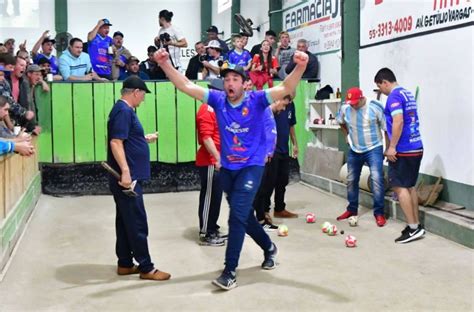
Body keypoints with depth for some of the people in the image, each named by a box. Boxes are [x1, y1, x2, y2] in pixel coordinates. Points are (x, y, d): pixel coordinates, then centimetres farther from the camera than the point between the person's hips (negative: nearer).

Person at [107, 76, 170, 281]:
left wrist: (145, 139, 37)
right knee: (137, 223, -4)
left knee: (125, 221, 14)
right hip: (128, 177, -10)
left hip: (129, 176, 10)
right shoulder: (124, 111, -15)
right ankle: (146, 268, 2)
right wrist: (125, 171, -31)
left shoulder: (124, 110, 16)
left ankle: (125, 264, 22)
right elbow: (115, 142, -25)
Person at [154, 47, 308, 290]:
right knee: (244, 216, 17)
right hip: (227, 168, 5)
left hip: (251, 167, -5)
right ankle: (269, 248, 42)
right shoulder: (218, 99, -3)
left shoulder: (256, 100, -10)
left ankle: (230, 271, -3)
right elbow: (186, 86, -6)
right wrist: (165, 65, -16)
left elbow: (286, 88, -21)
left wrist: (300, 67, -38)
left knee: (237, 217, -12)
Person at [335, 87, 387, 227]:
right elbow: (341, 122, 18)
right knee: (351, 180, 13)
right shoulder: (345, 108, -7)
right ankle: (352, 209, 31)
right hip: (354, 150, 5)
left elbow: (387, 128, -13)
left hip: (374, 149, -5)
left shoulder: (375, 107, -19)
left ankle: (379, 213, -9)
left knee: (376, 179, -17)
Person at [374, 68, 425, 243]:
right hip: (416, 148, 9)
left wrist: (392, 147, -19)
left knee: (400, 187, -4)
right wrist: (391, 146, 26)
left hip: (403, 150, -9)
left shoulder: (394, 96, -12)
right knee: (410, 187, 13)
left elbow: (398, 122, -23)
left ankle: (413, 228, -5)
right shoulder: (408, 94, 17)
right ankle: (416, 226, 15)